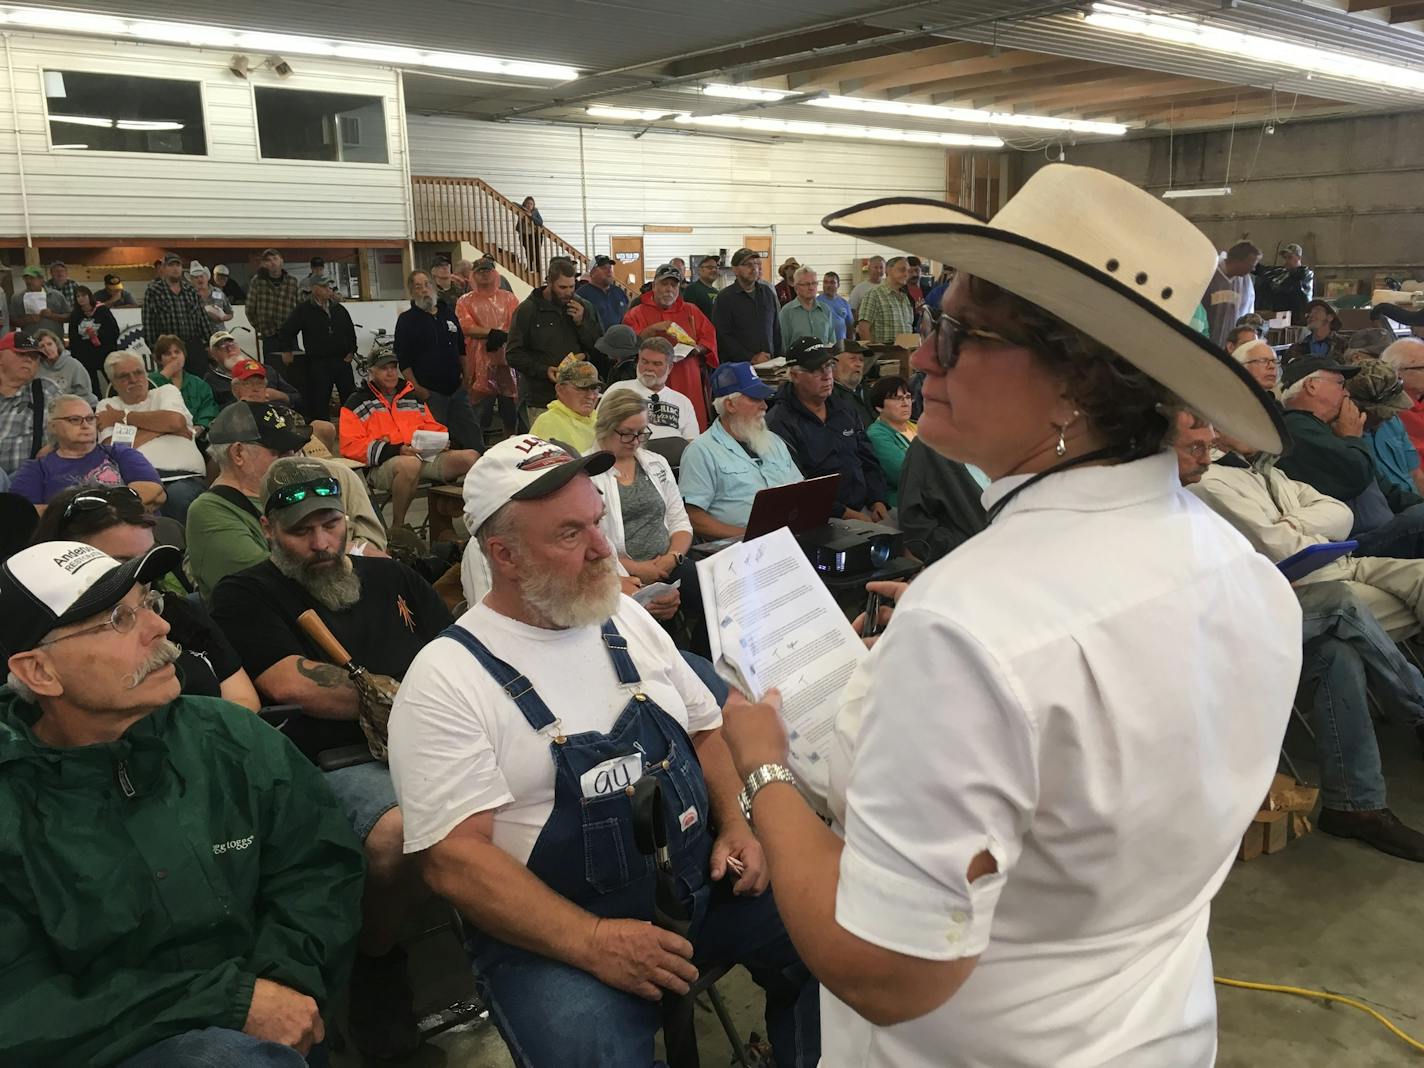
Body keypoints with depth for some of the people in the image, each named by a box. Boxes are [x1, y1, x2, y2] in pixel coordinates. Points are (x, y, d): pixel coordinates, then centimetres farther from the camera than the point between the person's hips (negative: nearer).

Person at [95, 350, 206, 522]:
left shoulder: (166, 391, 21)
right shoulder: (106, 406, 21)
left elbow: (176, 421, -4)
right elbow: (113, 448, 1)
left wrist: (124, 416, 8)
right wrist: (164, 425, 5)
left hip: (182, 477, 0)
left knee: (179, 495, -35)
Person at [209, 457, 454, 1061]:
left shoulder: (391, 578, 24)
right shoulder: (245, 596, 11)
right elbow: (293, 685, -6)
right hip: (343, 763, -4)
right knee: (397, 833, -36)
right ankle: (376, 968, -4)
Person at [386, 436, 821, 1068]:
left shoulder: (626, 619, 8)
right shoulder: (446, 679, -12)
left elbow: (706, 730, 16)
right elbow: (453, 857, -17)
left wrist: (735, 826, -1)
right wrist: (592, 942, -25)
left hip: (698, 880, 6)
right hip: (552, 936, -5)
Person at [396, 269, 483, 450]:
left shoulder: (448, 312, 12)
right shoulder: (406, 320, -3)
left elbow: (461, 349, 20)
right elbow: (403, 361, -8)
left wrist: (466, 378, 14)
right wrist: (416, 388, -15)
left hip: (457, 389, 5)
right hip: (429, 393, -5)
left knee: (474, 438, 7)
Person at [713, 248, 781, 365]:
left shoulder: (768, 293, 14)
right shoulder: (724, 298, -2)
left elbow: (776, 329, 18)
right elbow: (722, 337, -10)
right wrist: (751, 358, -15)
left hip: (768, 363, 4)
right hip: (737, 365, -4)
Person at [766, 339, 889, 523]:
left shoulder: (845, 411, 17)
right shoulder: (779, 423, -7)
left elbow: (869, 462, 21)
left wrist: (877, 500, 3)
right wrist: (845, 514, -16)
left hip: (864, 508, 7)